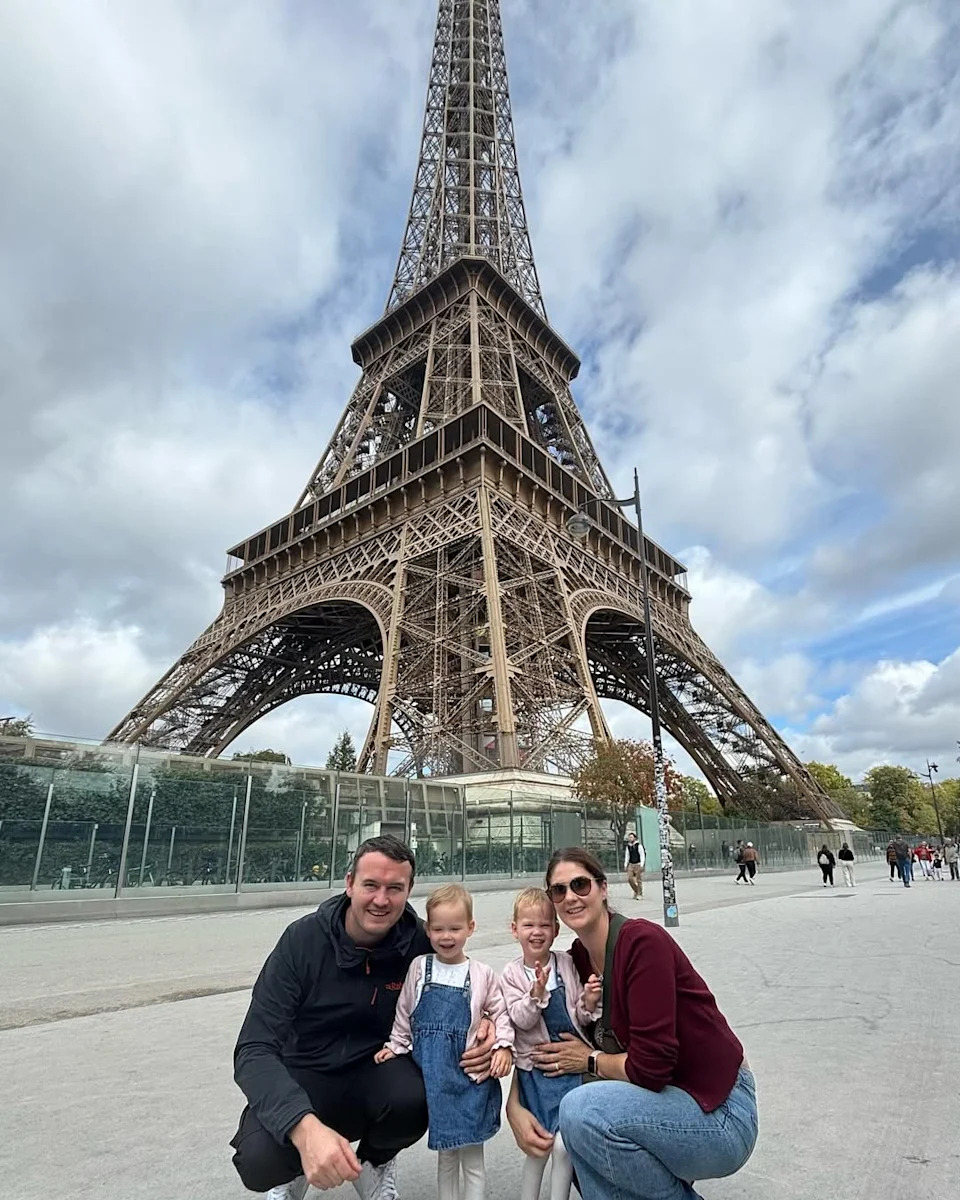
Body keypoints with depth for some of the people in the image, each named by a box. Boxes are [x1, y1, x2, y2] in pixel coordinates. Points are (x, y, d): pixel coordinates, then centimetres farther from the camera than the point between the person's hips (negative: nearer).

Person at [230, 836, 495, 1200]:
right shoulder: (304, 939, -21)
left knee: (414, 1098, -31)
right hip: (303, 1078, -1)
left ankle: (375, 1163, 7)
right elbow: (254, 1049, -25)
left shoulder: (421, 942, -15)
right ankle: (295, 1170, 10)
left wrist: (485, 1031, -24)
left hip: (376, 1071, 2)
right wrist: (305, 1126, -42)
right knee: (258, 1160, -30)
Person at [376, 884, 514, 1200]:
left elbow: (500, 1012, 4)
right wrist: (395, 1047, 7)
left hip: (470, 1073, -1)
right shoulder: (419, 967, -2)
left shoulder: (482, 974, -4)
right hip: (433, 1073, 1)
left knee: (472, 1156, 10)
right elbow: (404, 1013, 8)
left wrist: (504, 1046, -8)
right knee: (445, 1153, 16)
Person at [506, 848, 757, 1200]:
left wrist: (591, 1060, -9)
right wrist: (514, 1106, -8)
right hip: (668, 1098, 8)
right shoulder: (577, 958, -1)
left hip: (720, 1113, -8)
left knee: (582, 1109, -25)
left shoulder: (643, 941, -24)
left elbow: (651, 1066, -27)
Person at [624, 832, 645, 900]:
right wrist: (625, 864, 10)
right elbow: (627, 856, 16)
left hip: (638, 865, -5)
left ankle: (640, 895, 8)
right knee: (629, 878, -3)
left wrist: (641, 865, -13)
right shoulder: (628, 846, 10)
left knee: (639, 880, -3)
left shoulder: (639, 846, -6)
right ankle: (636, 891, 19)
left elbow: (642, 855, -7)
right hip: (631, 864, 5)